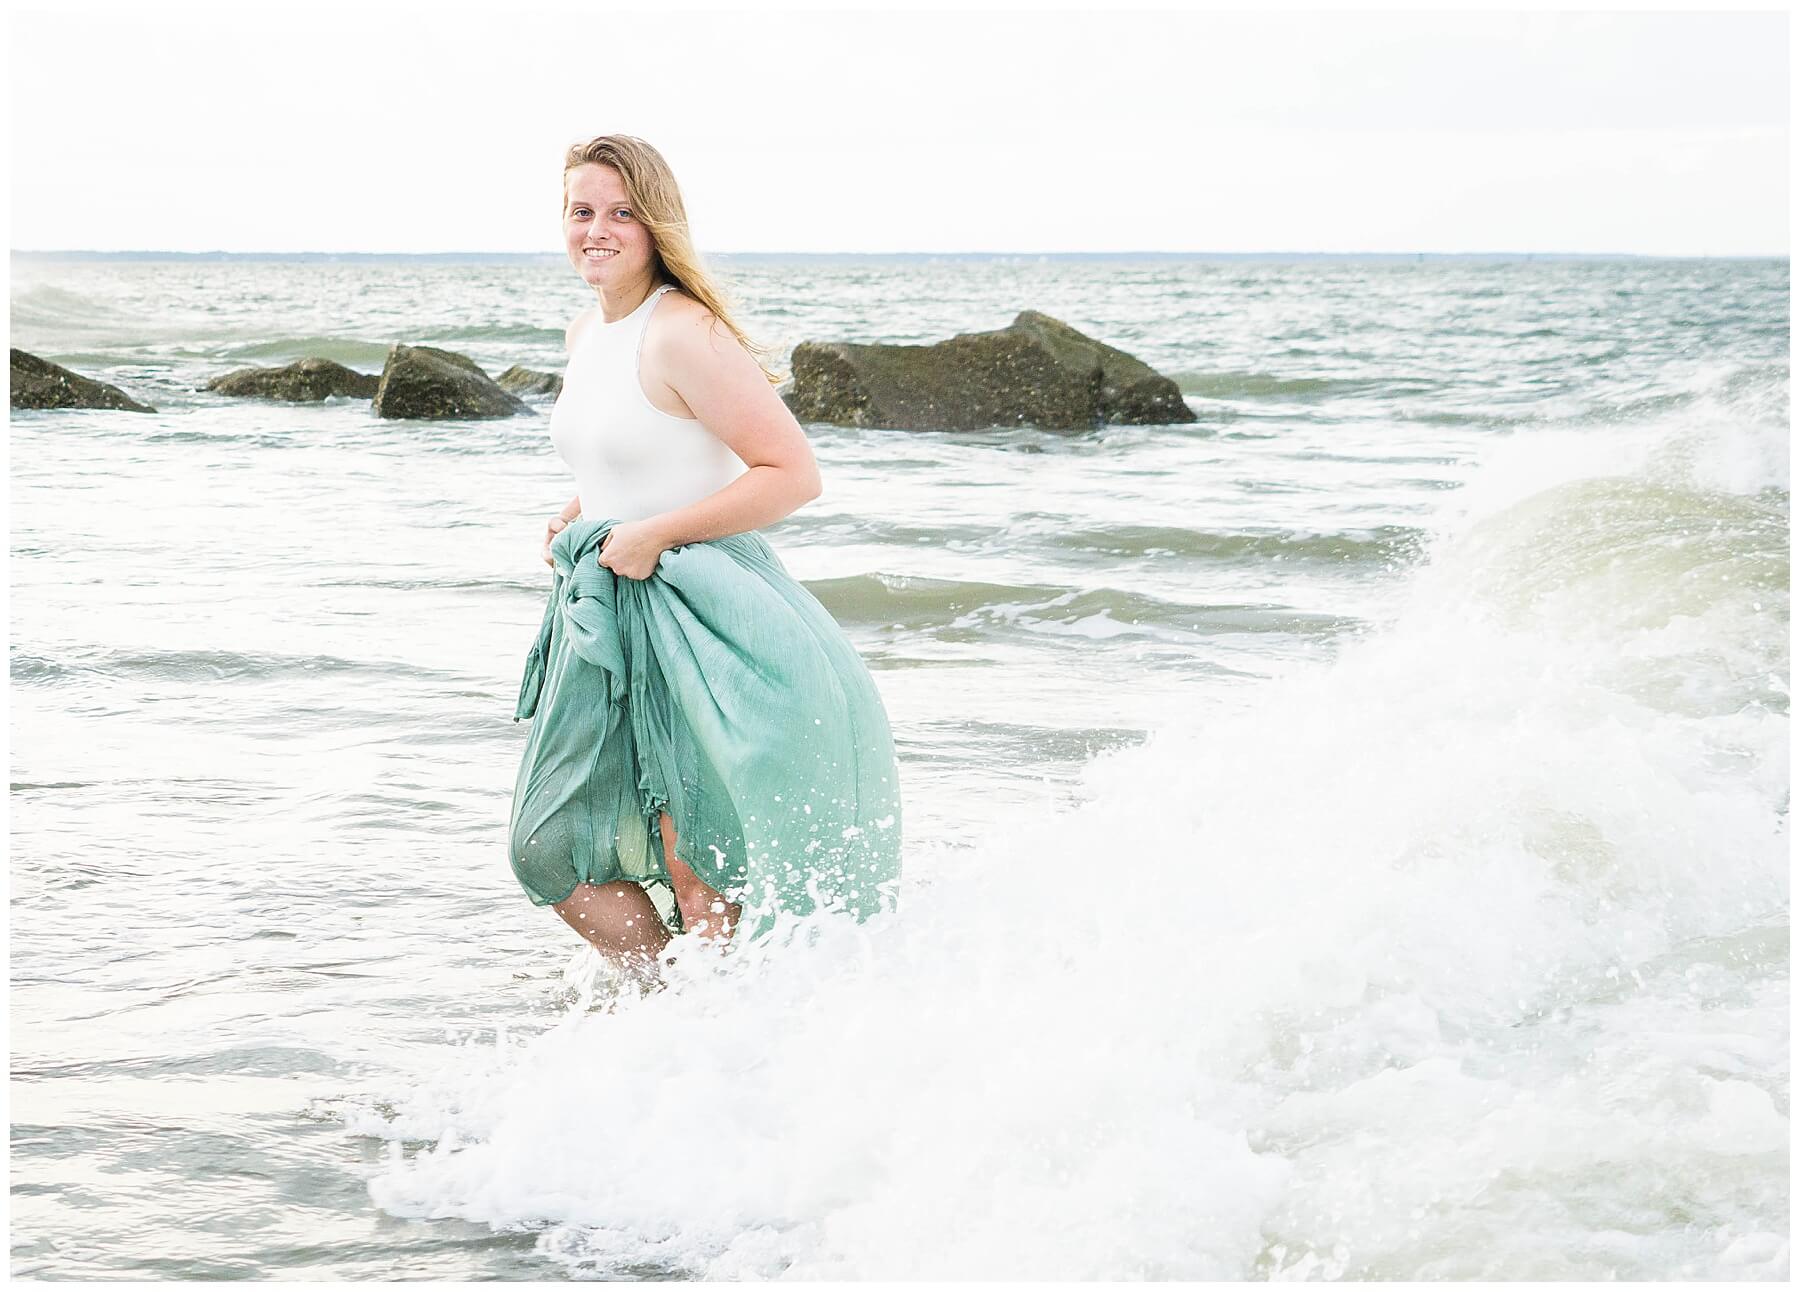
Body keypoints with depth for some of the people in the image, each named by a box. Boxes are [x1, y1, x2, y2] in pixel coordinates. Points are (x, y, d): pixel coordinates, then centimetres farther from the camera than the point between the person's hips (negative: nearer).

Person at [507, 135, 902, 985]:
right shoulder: (586, 333, 11)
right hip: (609, 620, 9)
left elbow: (792, 475, -19)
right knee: (554, 850, 11)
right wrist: (579, 519, 10)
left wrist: (653, 534, -19)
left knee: (700, 877, -6)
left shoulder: (685, 335, -16)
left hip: (701, 617, -9)